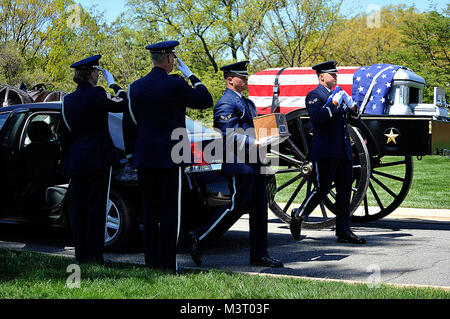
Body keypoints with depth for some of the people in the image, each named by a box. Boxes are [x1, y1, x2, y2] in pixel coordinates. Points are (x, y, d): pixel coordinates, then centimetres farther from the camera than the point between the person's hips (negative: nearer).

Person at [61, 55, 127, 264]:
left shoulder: (68, 100, 8)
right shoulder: (96, 94, -12)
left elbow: (66, 132, 13)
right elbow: (123, 104, -2)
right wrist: (113, 84, 11)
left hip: (76, 161, 6)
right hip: (98, 160, -6)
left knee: (79, 208, 10)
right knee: (96, 207, -1)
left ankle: (81, 254, 13)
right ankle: (94, 255, -1)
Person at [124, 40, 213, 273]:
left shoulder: (136, 87, 7)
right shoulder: (175, 85, -10)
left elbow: (130, 125, 11)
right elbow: (206, 101, 1)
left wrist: (133, 153, 18)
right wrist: (190, 75, 9)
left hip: (144, 158, 5)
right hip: (169, 158, -5)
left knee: (149, 212, 11)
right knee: (170, 212, -1)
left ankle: (151, 261, 13)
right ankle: (167, 263, -2)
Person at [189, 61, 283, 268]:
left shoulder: (246, 103, 21)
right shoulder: (226, 104, -10)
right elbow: (229, 135, -17)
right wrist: (252, 142, -22)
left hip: (253, 163, 10)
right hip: (239, 164, -10)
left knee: (259, 207, 7)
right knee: (237, 206, -8)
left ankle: (259, 255, 11)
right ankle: (200, 238, 6)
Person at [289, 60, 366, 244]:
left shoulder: (337, 95, 22)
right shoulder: (314, 95, -2)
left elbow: (355, 121, 21)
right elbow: (318, 117, -21)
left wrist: (352, 108, 2)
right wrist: (334, 103, -19)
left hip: (343, 152, 8)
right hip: (326, 152, -8)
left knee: (345, 191, 4)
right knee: (323, 188, -9)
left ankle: (343, 232, 6)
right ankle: (298, 216, 11)